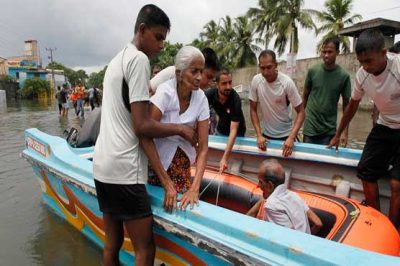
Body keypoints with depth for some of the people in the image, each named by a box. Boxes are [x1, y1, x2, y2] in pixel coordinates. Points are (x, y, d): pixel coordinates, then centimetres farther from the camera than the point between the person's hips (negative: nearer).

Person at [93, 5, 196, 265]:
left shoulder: (117, 59, 18)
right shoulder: (139, 59, -11)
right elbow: (142, 127, -18)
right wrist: (180, 129, -2)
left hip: (103, 165, 10)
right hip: (124, 170, -10)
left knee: (112, 243, 20)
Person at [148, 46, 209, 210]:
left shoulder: (201, 98, -15)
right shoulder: (165, 93, -26)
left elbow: (203, 147, -15)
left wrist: (195, 187, -25)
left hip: (182, 161, 3)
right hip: (157, 159, -3)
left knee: (181, 204, 5)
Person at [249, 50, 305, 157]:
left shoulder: (287, 82, -19)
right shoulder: (256, 80, -12)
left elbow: (300, 112, -15)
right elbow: (253, 110, -4)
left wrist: (292, 137, -27)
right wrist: (259, 135, -12)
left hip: (286, 135, -2)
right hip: (266, 134, 2)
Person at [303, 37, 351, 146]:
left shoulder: (344, 76, -6)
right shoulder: (313, 71, -3)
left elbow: (346, 105, 0)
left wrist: (345, 132, -3)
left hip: (329, 130, 0)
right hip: (310, 127, 1)